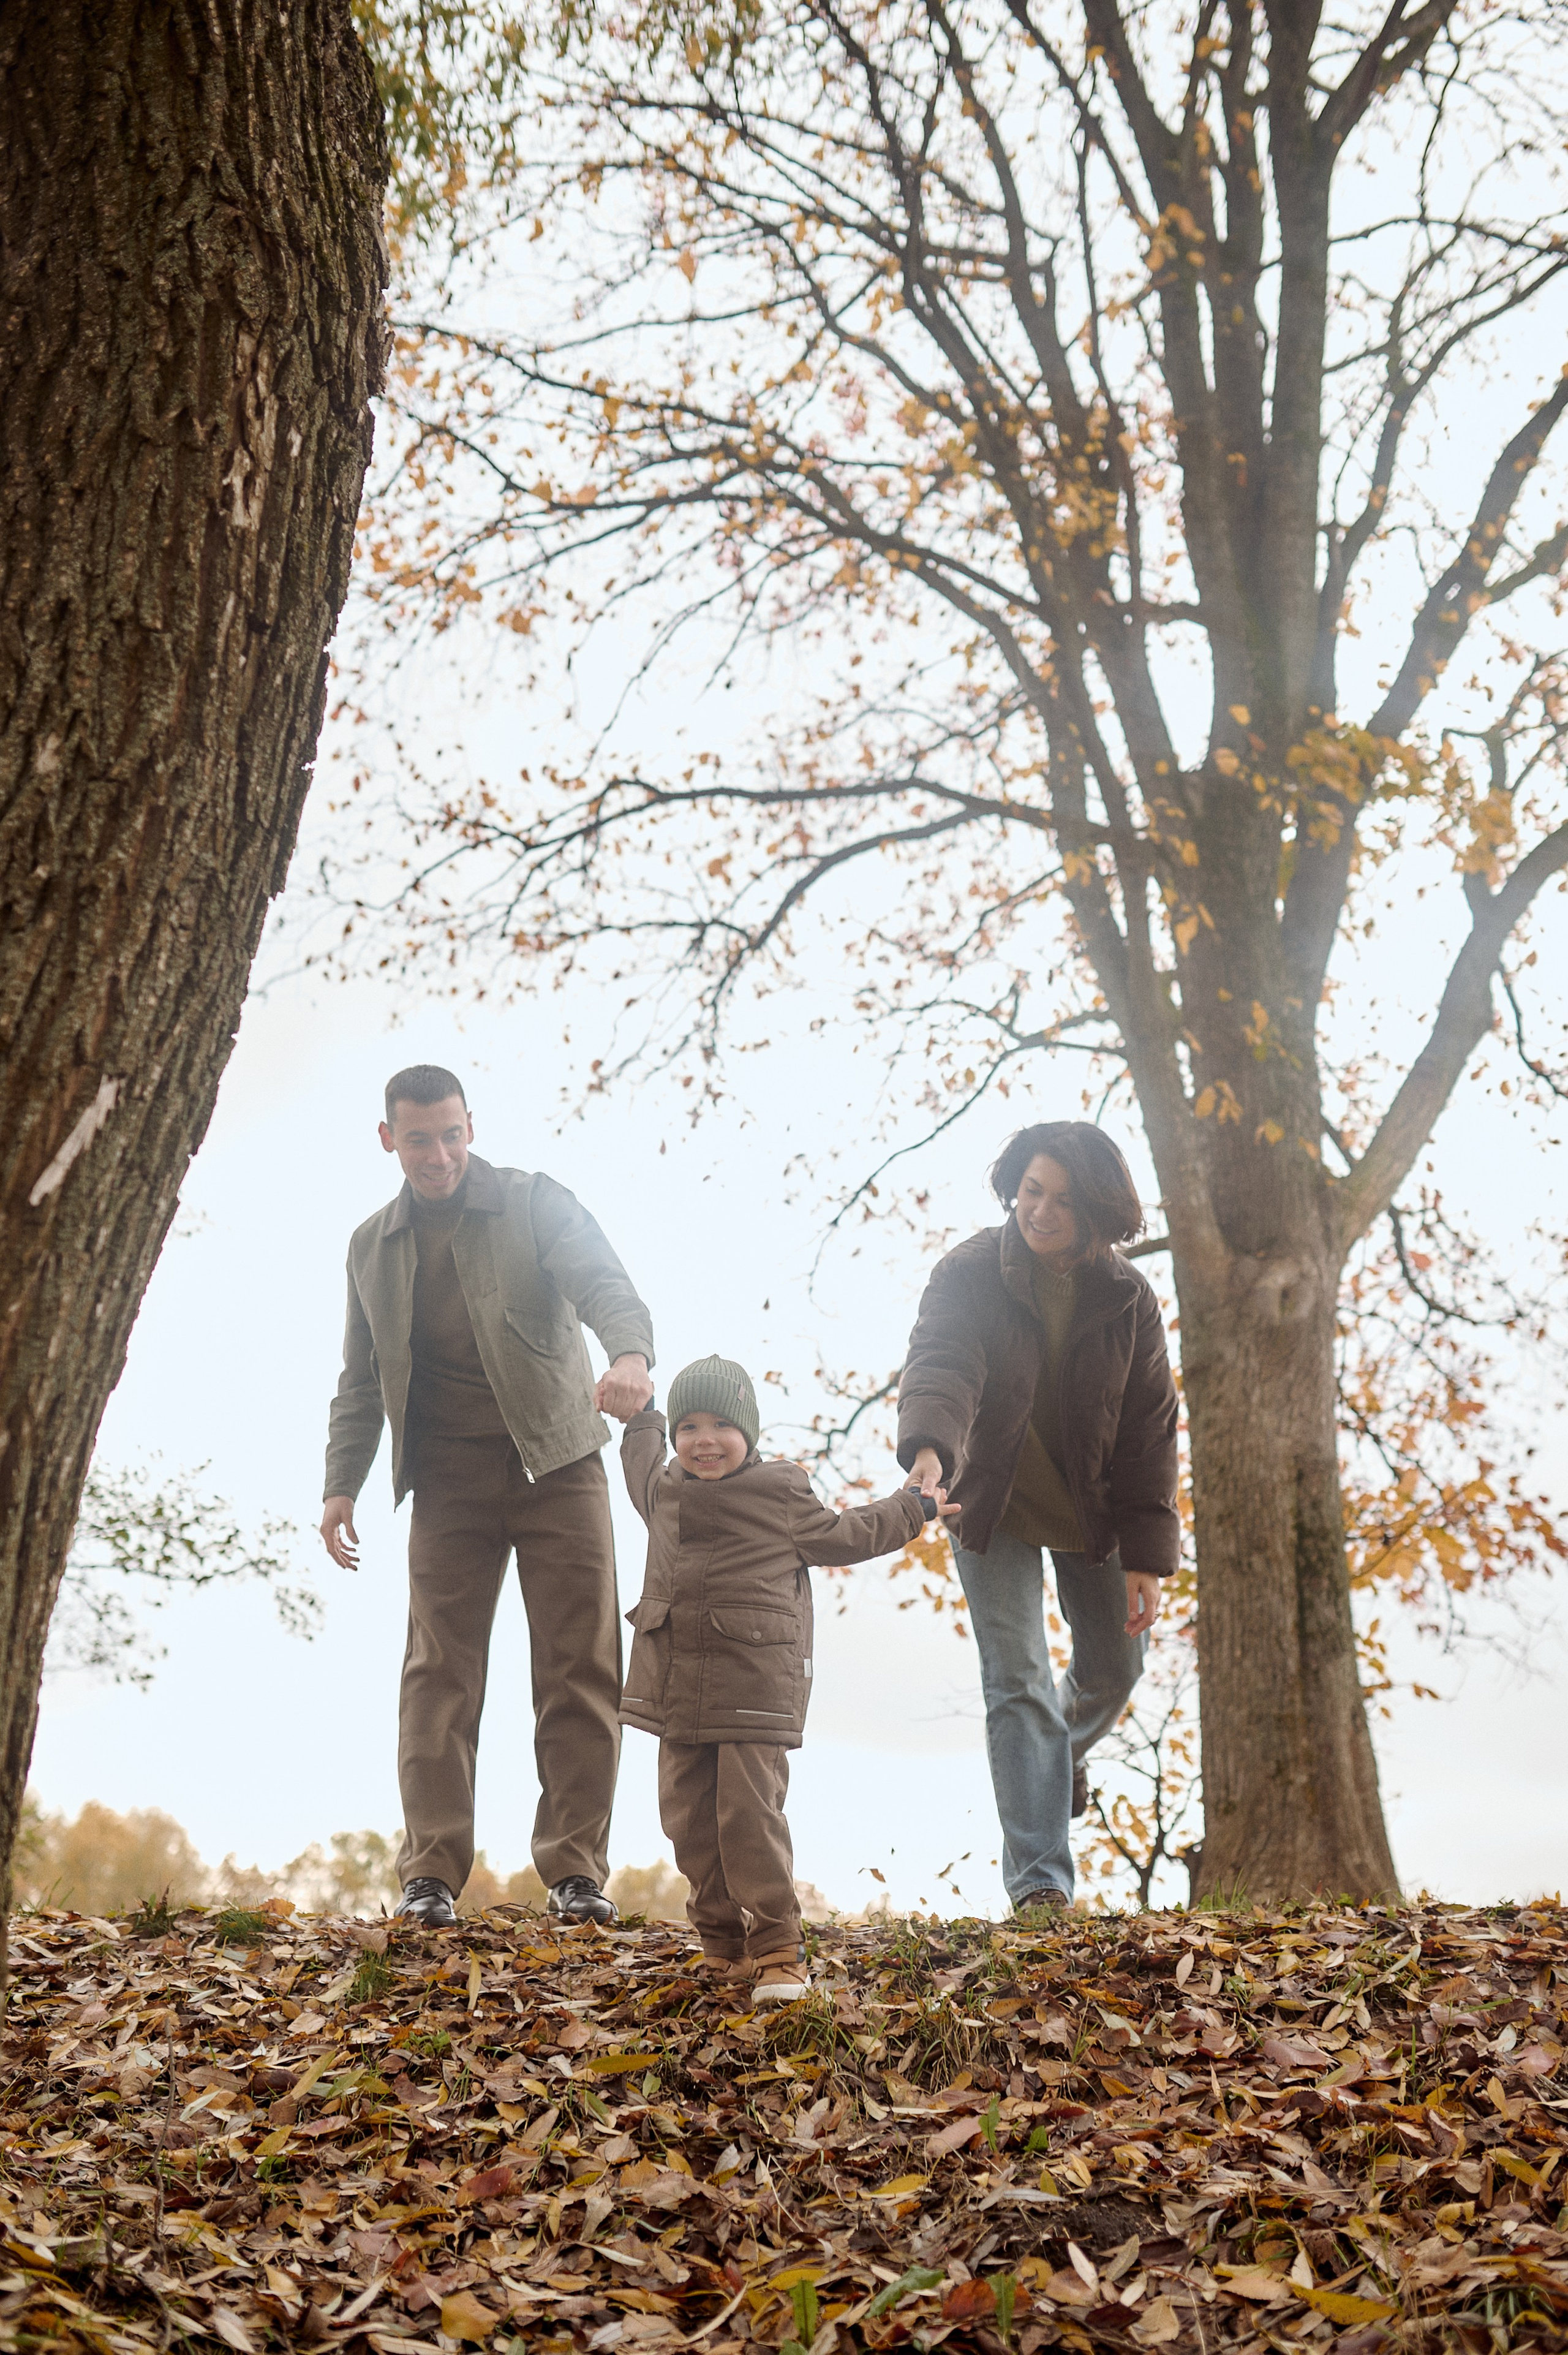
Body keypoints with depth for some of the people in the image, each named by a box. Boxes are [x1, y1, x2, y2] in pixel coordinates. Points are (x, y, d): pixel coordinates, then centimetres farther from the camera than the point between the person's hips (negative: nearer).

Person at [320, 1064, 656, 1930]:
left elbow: (602, 1281, -17)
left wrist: (629, 1353, -38)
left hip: (556, 1462, -2)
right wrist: (341, 1485, 8)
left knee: (580, 1669, -4)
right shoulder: (371, 1246, 12)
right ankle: (431, 1875, 0)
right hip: (448, 1480, 2)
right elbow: (362, 1380, 18)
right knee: (439, 1670, -4)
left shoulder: (535, 1203, 0)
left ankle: (575, 1871, 2)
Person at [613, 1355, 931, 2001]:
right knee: (688, 1815, 7)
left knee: (751, 1811, -10)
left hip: (754, 1686, -5)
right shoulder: (664, 1491, 12)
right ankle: (722, 1938, 20)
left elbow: (841, 1536, 16)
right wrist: (641, 1421, 45)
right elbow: (642, 1468, 38)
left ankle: (776, 1947, 0)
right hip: (677, 1684, 5)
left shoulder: (781, 1494, -1)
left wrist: (909, 1510, 22)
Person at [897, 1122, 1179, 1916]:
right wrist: (929, 1447, -57)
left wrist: (1147, 1557, -9)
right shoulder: (969, 1274, -18)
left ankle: (1066, 1747, 51)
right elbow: (938, 1366, -34)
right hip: (994, 1506, -3)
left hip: (1092, 1508, 3)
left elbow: (1149, 1431, -7)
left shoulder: (1127, 1299, -11)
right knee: (1017, 1682, -9)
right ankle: (1040, 1881, -4)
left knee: (1113, 1667, 15)